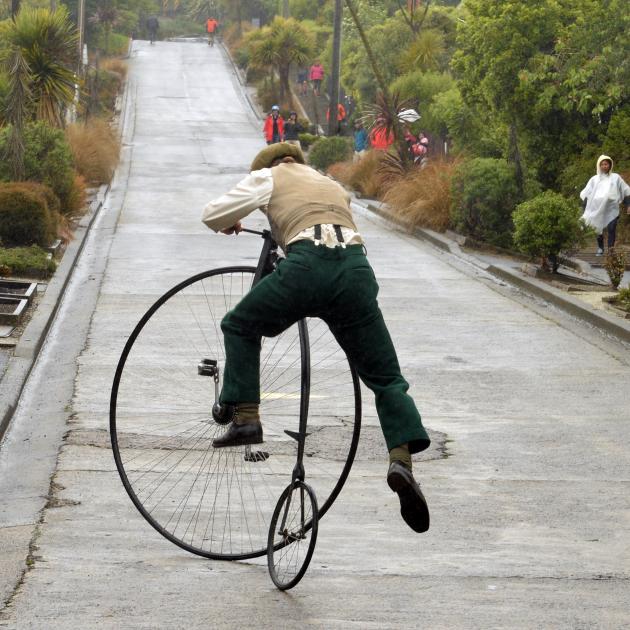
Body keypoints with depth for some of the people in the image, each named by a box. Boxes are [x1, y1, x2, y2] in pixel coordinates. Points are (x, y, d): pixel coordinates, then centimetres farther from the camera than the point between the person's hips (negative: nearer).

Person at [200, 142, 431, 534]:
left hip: (306, 266, -4)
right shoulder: (333, 186, 38)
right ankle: (403, 457, -13)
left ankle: (245, 418, 12)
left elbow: (213, 215, 20)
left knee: (241, 326, 23)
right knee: (386, 378, 8)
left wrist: (230, 225, 43)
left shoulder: (271, 177, 23)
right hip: (356, 270, 4)